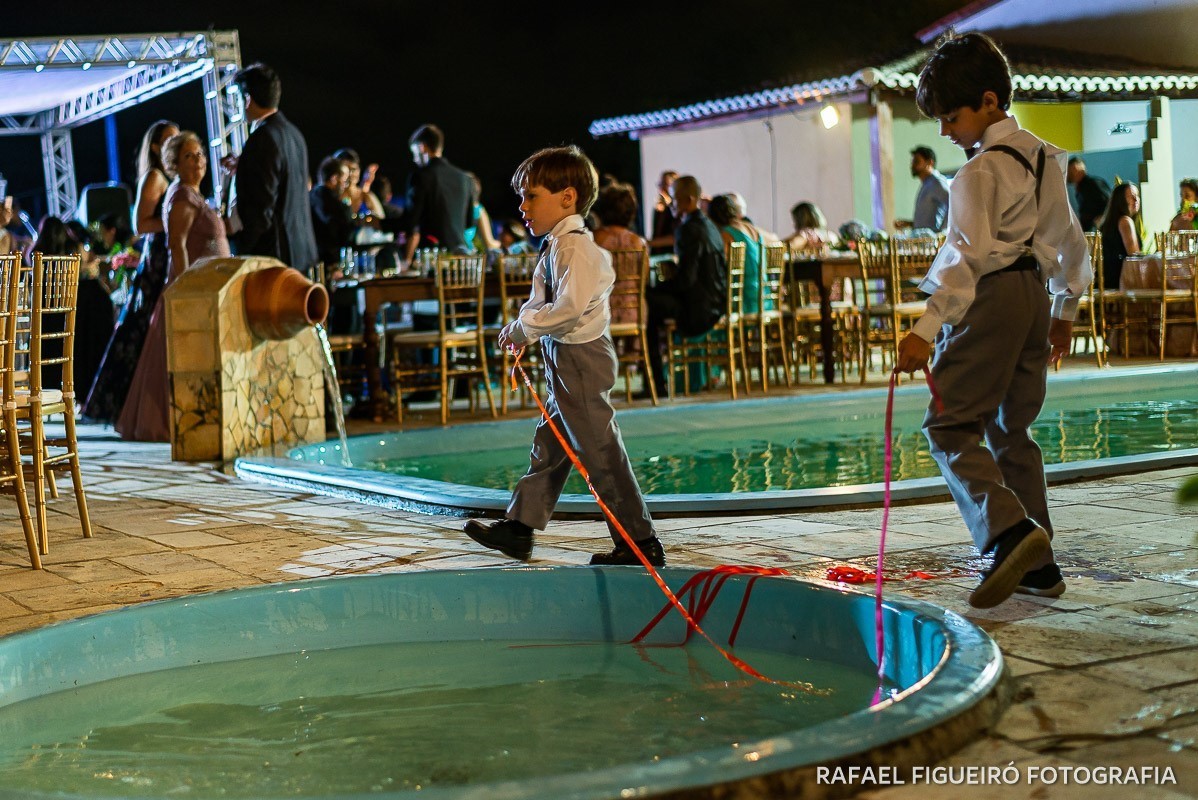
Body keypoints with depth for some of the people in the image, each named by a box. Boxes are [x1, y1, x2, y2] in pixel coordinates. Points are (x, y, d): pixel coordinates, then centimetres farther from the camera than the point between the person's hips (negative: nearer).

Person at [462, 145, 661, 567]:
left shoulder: (573, 247, -17)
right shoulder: (562, 244, 14)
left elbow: (569, 307, -27)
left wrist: (525, 327, -15)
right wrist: (523, 325, 3)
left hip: (579, 358, -10)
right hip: (567, 361, 10)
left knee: (600, 454, -5)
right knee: (548, 447, 16)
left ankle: (641, 543, 2)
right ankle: (518, 527, 26)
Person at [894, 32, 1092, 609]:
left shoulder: (980, 172, -12)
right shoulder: (1044, 157, 15)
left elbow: (968, 254, -23)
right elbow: (1068, 239, 23)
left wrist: (927, 328, -30)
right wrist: (1065, 309, 34)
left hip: (991, 298, -9)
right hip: (1034, 297, 9)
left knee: (950, 424, -8)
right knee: (1011, 430, 14)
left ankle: (1012, 530, -27)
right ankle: (1038, 564, 14)